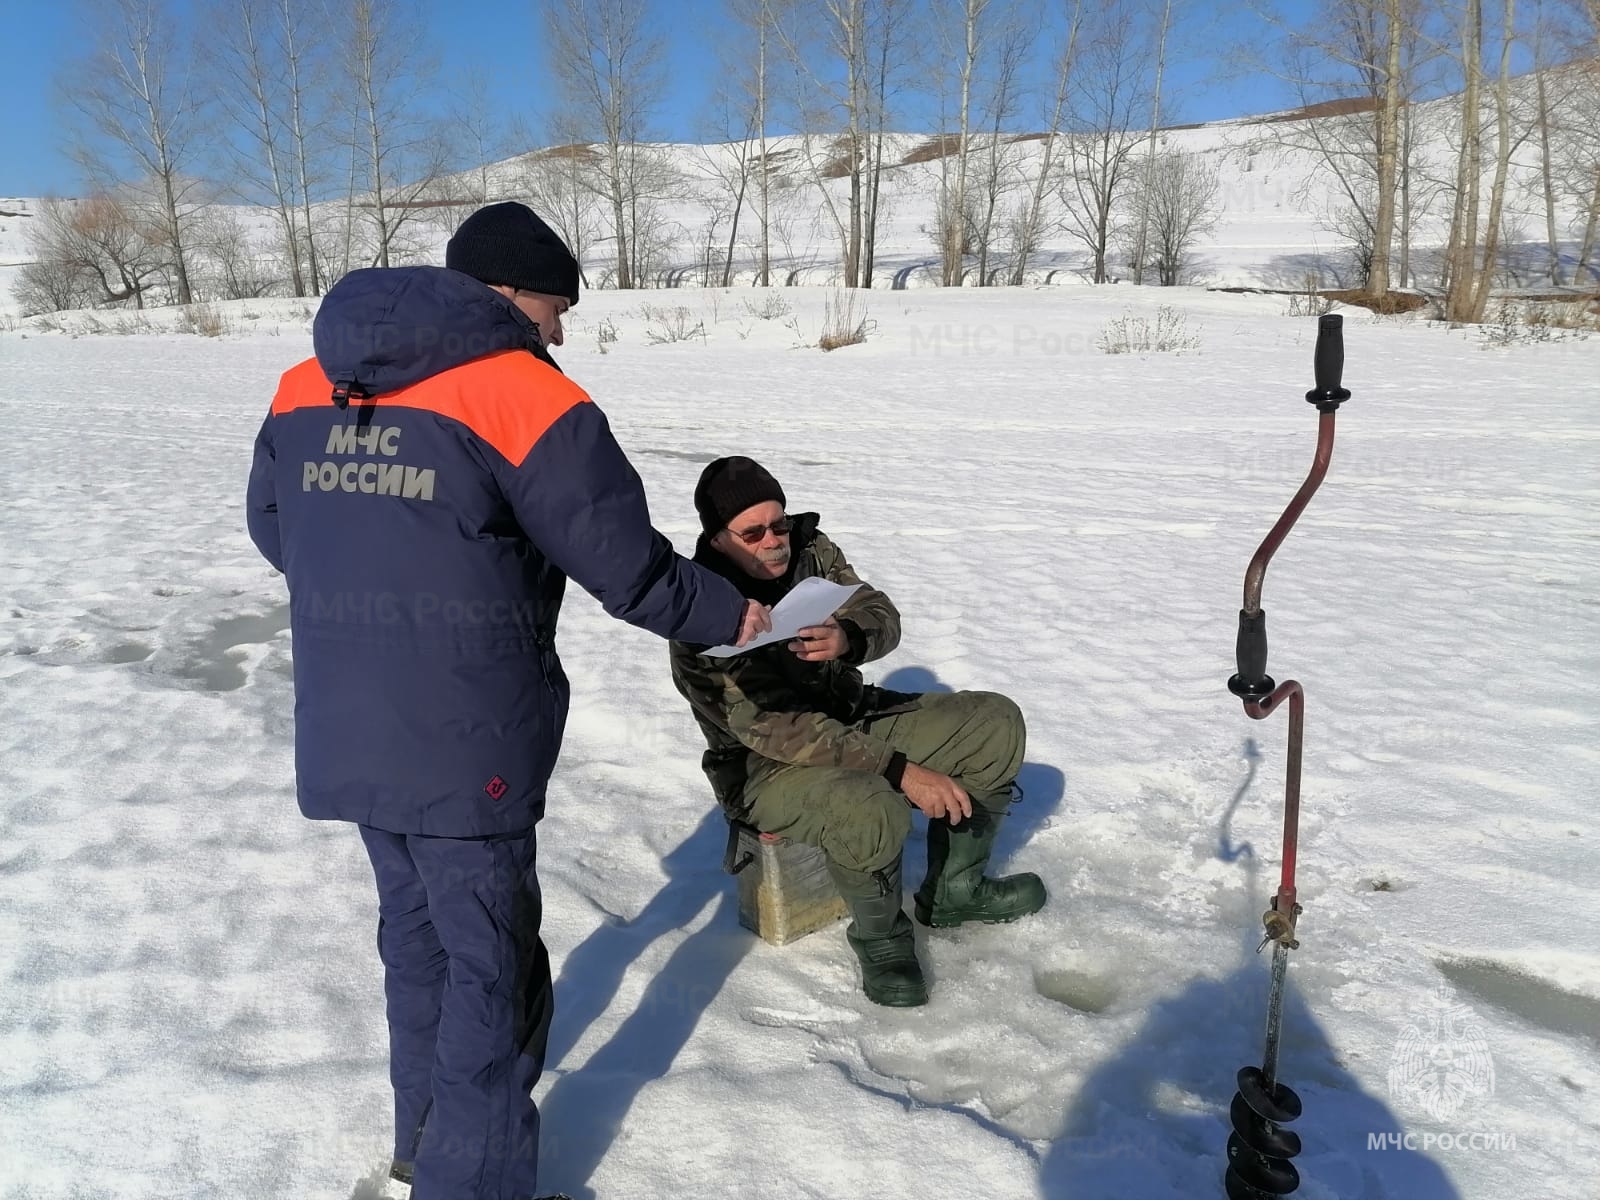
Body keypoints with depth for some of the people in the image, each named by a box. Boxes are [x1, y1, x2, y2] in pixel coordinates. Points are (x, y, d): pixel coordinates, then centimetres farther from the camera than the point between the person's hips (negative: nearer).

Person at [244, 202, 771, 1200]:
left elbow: (274, 529, 16)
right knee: (492, 963, 9)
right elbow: (626, 567, -13)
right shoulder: (526, 396, -15)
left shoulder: (307, 387, 5)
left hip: (344, 735, 7)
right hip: (465, 746, -7)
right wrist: (730, 613, 3)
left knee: (417, 931, 24)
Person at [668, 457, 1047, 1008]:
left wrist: (849, 637, -38)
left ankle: (953, 890, 12)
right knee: (871, 811, -37)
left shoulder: (810, 548, -4)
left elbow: (882, 617, -11)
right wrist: (901, 769, -34)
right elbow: (773, 727, -29)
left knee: (995, 723, -3)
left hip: (854, 721, 7)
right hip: (766, 766, -7)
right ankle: (880, 935, -5)